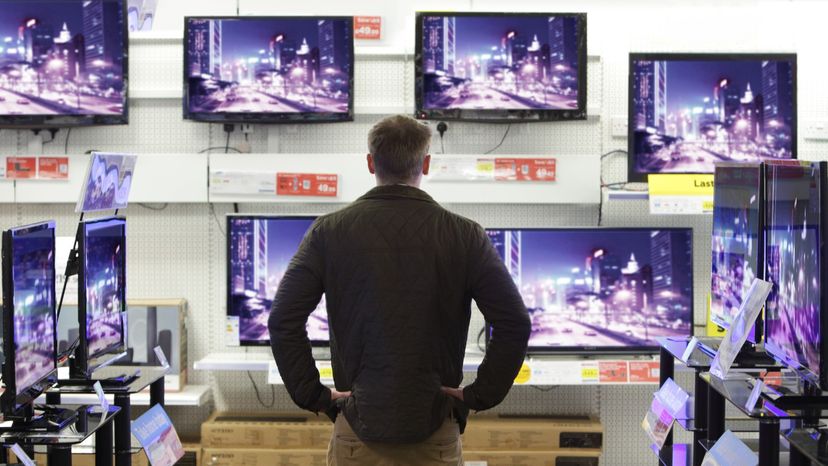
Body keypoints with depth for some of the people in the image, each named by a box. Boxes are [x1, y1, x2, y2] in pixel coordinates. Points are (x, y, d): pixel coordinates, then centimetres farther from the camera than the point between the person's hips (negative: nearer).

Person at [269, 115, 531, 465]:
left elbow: (283, 321, -7)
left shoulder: (329, 232, -1)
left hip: (358, 426, 0)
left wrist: (312, 396, 0)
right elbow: (515, 324, -7)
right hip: (436, 428, 0)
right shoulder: (464, 236, -2)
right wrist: (480, 395, 0)